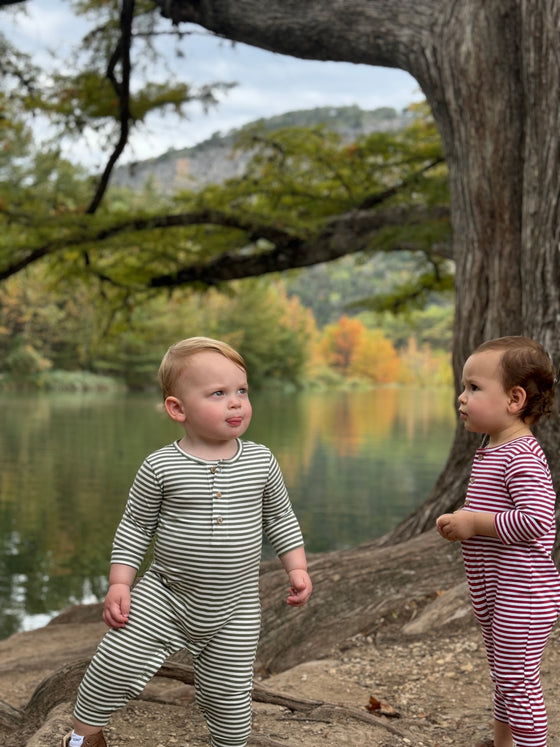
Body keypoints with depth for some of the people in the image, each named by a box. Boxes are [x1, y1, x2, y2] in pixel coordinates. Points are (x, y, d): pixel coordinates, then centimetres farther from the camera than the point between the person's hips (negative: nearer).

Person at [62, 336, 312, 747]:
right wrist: (119, 583, -6)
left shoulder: (261, 461, -5)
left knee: (228, 694, 8)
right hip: (165, 595, -1)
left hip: (235, 609, 1)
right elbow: (135, 527, -1)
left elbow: (280, 518, 8)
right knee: (114, 663, -5)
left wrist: (297, 568, 1)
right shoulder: (161, 467, -12)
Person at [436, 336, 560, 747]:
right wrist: (462, 520, 5)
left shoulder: (522, 458, -21)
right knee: (505, 674, 23)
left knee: (517, 678, -3)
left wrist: (473, 523, -23)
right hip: (494, 590, 11)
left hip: (521, 592, -11)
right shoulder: (492, 450, 11)